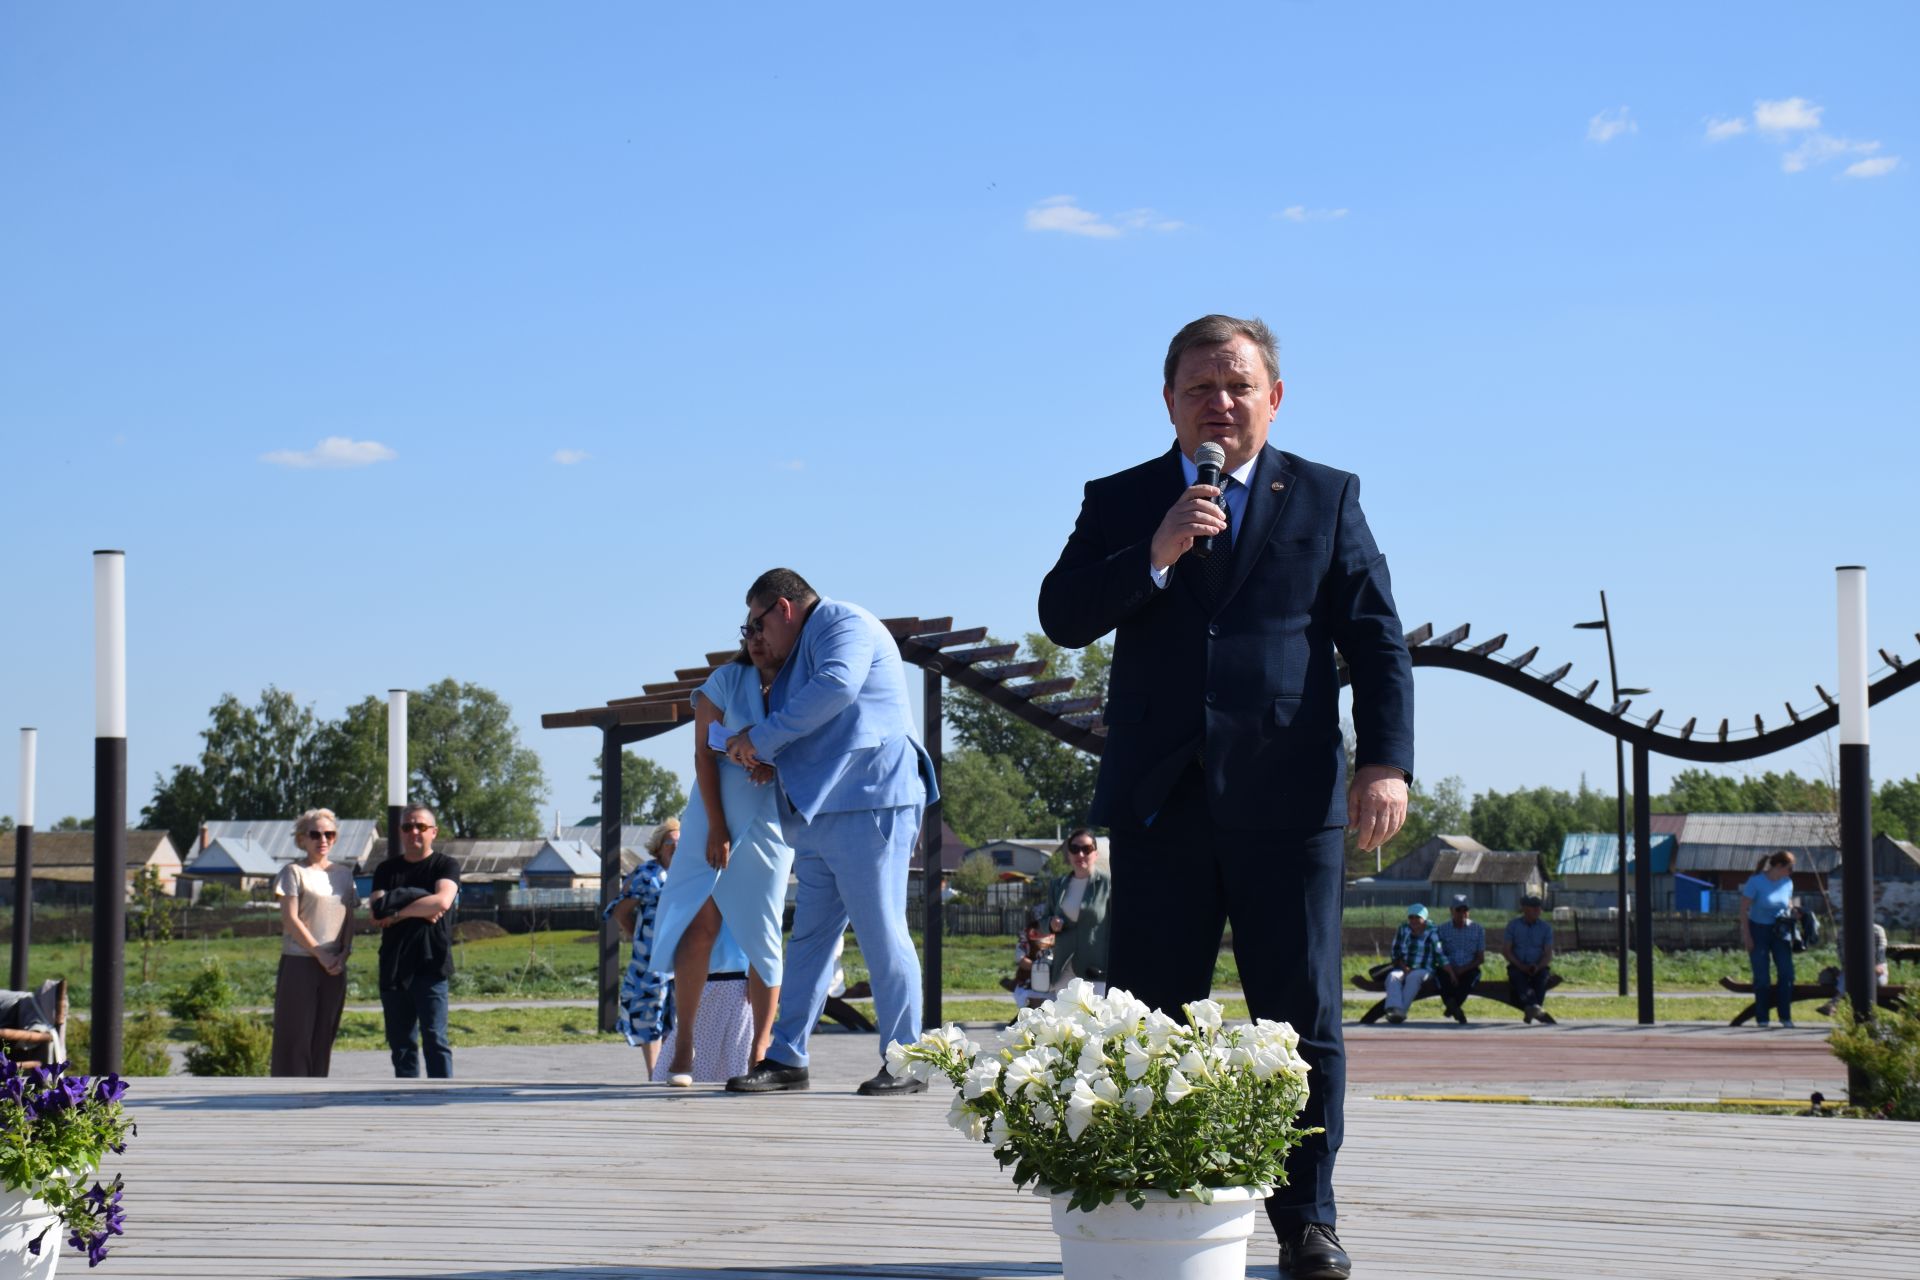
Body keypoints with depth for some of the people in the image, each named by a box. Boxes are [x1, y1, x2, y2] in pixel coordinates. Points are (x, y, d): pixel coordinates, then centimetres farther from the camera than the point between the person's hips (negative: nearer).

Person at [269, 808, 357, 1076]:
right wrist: (320, 954, -13)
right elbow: (290, 920, -9)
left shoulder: (344, 873, 13)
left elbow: (350, 918, 13)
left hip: (334, 967, 5)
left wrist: (344, 954, -3)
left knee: (324, 1034, 5)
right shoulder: (294, 872, -2)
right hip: (299, 963, -5)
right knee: (295, 1034, -6)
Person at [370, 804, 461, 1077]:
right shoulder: (386, 870, 14)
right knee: (401, 1043, 7)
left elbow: (442, 901, -15)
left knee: (434, 1039, -10)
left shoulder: (445, 867, 4)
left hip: (430, 965, -4)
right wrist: (422, 910, -10)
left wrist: (397, 912, -9)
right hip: (393, 967, 4)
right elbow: (376, 913, 0)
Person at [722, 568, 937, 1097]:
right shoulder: (800, 652, 26)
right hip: (820, 815, 10)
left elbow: (836, 686, -24)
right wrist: (765, 758, 12)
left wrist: (762, 738, -18)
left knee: (881, 935, -7)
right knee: (809, 937, 9)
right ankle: (786, 1057, 11)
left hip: (867, 805, -10)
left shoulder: (845, 625, -5)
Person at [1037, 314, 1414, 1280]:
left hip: (1287, 802, -1)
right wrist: (1153, 557, -15)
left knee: (1302, 1018, 1)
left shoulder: (1326, 499, 11)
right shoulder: (1119, 503, 12)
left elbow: (1376, 641, 6)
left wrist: (1386, 762, -7)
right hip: (1158, 801, 1)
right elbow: (1061, 618, -1)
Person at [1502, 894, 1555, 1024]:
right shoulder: (1513, 925, 9)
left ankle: (1531, 1012, -44)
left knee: (1541, 976, -34)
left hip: (1539, 967, 1)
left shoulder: (1546, 927, 11)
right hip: (1517, 966, -1)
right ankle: (1534, 1007, -58)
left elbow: (1548, 954, 4)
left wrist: (1538, 967, -17)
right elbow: (1506, 950, 3)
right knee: (1518, 977, -35)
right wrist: (1520, 966, -13)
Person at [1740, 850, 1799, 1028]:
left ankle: (1785, 1017, 5)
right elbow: (1744, 909, -11)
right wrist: (1746, 935, -15)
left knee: (1787, 973, -3)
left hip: (1780, 931, 5)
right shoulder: (1756, 881, -14)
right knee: (1761, 977, -2)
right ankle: (1761, 1019, 6)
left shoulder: (1787, 882, 2)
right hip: (1758, 930, -5)